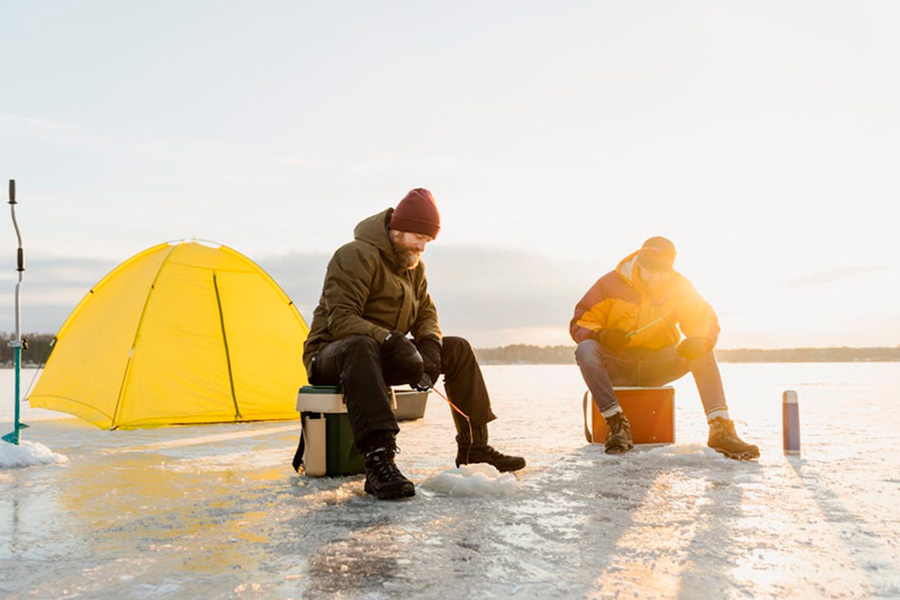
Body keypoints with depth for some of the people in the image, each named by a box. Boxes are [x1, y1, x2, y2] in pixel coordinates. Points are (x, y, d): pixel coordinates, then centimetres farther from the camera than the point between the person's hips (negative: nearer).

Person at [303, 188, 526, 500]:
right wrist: (390, 340, -39)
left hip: (382, 356, 8)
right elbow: (340, 319, -26)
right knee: (361, 346, -44)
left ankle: (474, 449, 6)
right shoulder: (356, 255, -18)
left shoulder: (414, 265, 10)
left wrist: (430, 343, -10)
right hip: (332, 355, -8)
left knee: (458, 349, 1)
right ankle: (378, 462, -53)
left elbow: (426, 313, 13)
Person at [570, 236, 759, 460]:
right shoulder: (611, 283, -7)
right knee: (586, 349, -32)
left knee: (702, 354, -22)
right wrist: (600, 334, -29)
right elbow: (580, 322, -6)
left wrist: (700, 341, -30)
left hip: (658, 366, 2)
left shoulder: (678, 286, 0)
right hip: (616, 366, -2)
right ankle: (617, 423, -32)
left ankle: (720, 429, -26)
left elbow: (704, 318, -6)